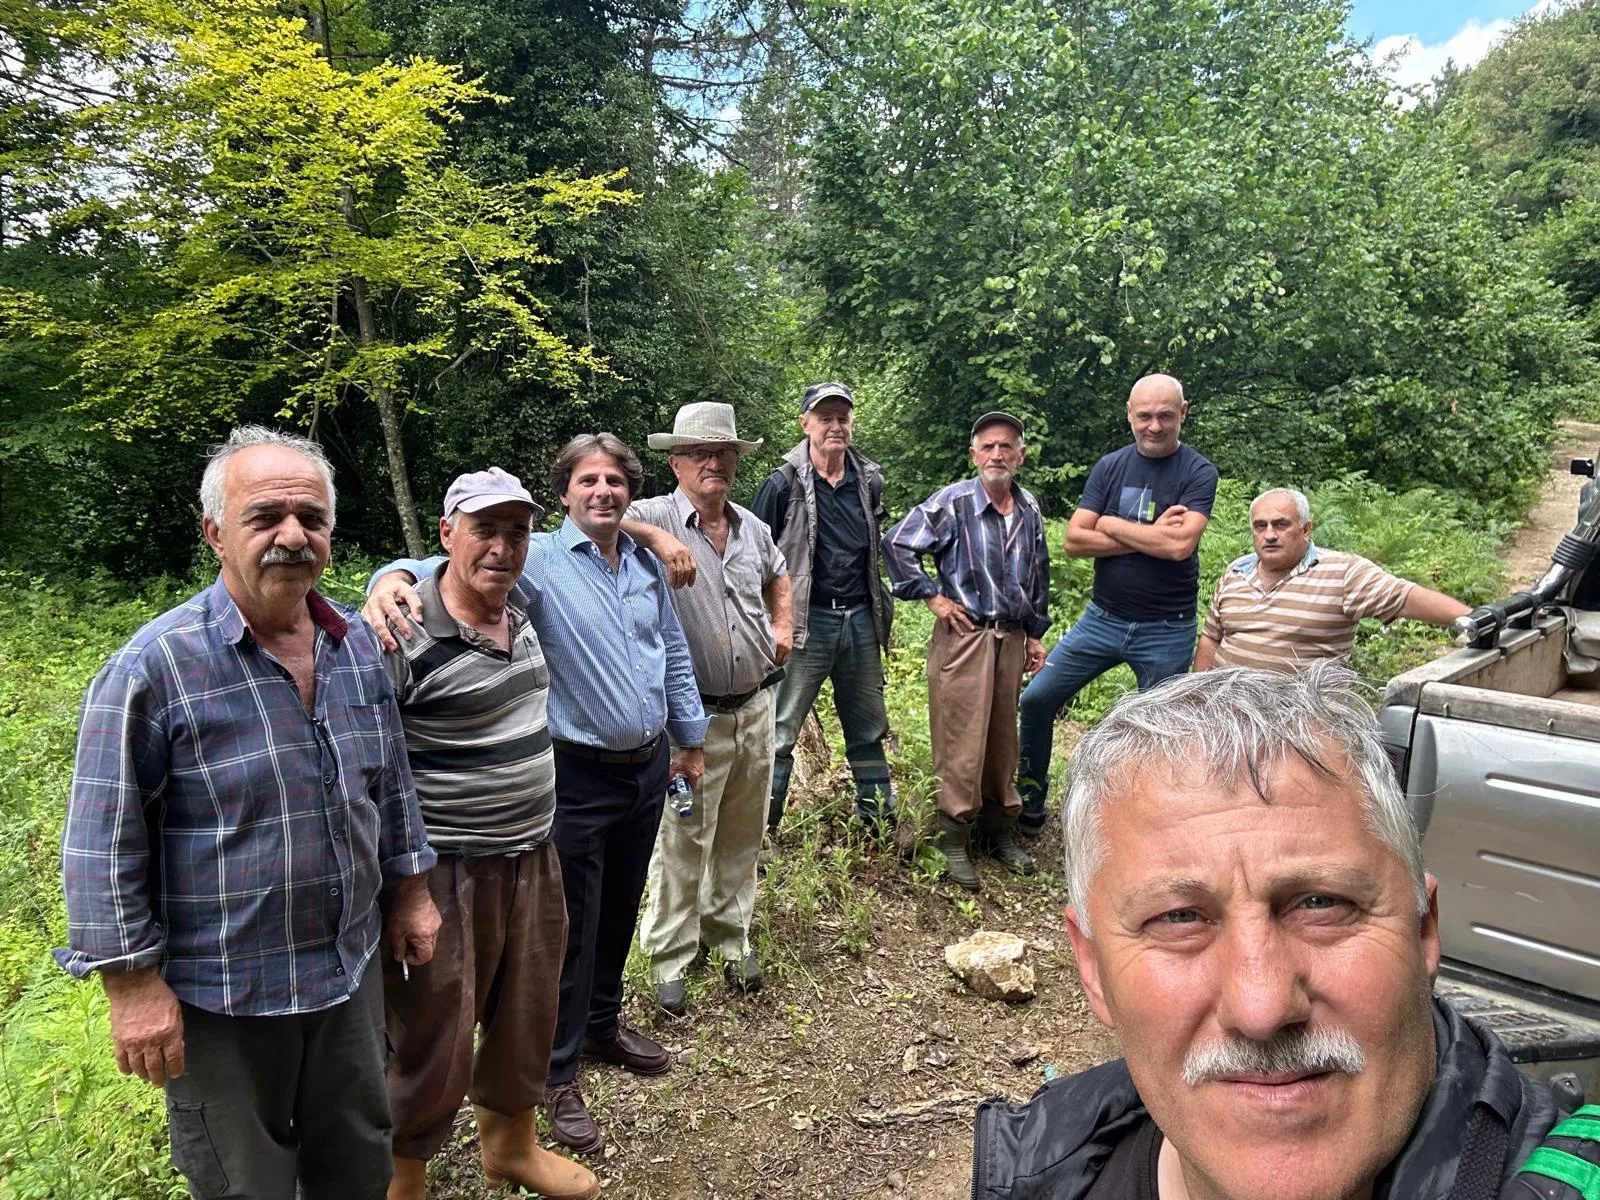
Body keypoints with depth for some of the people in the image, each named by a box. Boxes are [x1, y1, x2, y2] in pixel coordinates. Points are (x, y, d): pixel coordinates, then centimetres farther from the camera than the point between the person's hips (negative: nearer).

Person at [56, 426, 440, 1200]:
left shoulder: (358, 644, -2)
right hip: (219, 998, -5)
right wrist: (134, 983, -13)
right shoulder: (154, 665, -20)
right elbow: (104, 844, -15)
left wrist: (409, 891, 12)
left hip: (351, 968, 5)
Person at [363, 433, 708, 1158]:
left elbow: (674, 655, 15)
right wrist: (396, 576, -49)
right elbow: (454, 565, -27)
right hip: (578, 776, -6)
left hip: (648, 769, 6)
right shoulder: (537, 560, -12)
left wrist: (690, 738, 19)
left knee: (620, 913, 21)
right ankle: (558, 1074, 26)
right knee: (572, 927, 6)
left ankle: (602, 1026, 43)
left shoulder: (647, 566, 7)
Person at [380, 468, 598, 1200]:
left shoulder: (520, 612, 3)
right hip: (446, 873, -7)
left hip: (533, 859, 7)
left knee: (528, 1017, 23)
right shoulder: (405, 634, -19)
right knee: (435, 1044, 8)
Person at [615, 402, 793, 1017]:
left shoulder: (752, 528, 10)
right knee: (682, 840, 4)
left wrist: (783, 624, 14)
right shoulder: (655, 517, -10)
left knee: (742, 834, 18)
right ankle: (669, 957, 22)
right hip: (693, 716, -6)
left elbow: (778, 576, 29)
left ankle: (730, 934, 36)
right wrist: (656, 536, -33)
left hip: (755, 709, 6)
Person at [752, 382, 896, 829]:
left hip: (861, 620, 5)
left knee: (869, 729, 15)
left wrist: (883, 613, 18)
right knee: (781, 730, -2)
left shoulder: (869, 481, 9)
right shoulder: (784, 484, -7)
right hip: (807, 621, -5)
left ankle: (881, 820, 28)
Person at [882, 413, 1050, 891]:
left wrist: (1036, 633, 20)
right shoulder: (953, 502, -8)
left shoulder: (1029, 510, 11)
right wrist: (932, 595, -8)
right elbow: (897, 544, -7)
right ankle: (954, 842, 11)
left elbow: (1039, 575, 21)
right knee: (962, 743, -2)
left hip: (1011, 638, 6)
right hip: (964, 634, -5)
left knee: (1003, 738, 15)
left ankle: (1000, 830, 30)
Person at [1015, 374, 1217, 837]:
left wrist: (1112, 525, -12)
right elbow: (1074, 540, -7)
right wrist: (1149, 539, -15)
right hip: (1102, 618, 4)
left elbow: (1180, 544, -23)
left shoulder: (1198, 473, -7)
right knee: (1037, 699, 2)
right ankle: (1030, 805, 20)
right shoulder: (1111, 466, 3)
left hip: (1167, 631, -3)